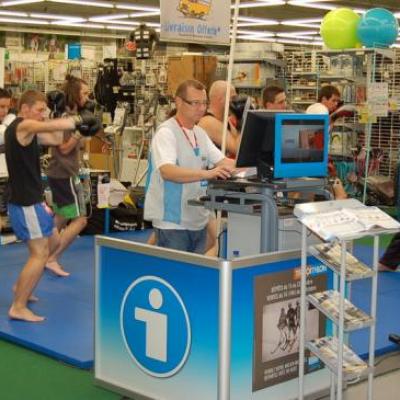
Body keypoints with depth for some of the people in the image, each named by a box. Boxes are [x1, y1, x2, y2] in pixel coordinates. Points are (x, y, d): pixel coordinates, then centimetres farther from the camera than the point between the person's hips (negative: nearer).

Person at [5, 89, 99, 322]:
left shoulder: (28, 130, 15)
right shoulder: (22, 126, -17)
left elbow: (55, 140, 15)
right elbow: (52, 126, -35)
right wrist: (79, 120, -31)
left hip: (30, 199, 11)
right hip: (25, 203, -11)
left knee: (53, 241, 22)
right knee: (40, 253, -9)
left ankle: (22, 288, 30)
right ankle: (18, 308, -5)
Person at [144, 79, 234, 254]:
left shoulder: (200, 133, 14)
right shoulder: (166, 133, -13)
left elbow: (221, 161, 11)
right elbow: (167, 171, -29)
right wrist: (207, 174, -40)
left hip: (198, 220, 8)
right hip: (172, 221, -8)